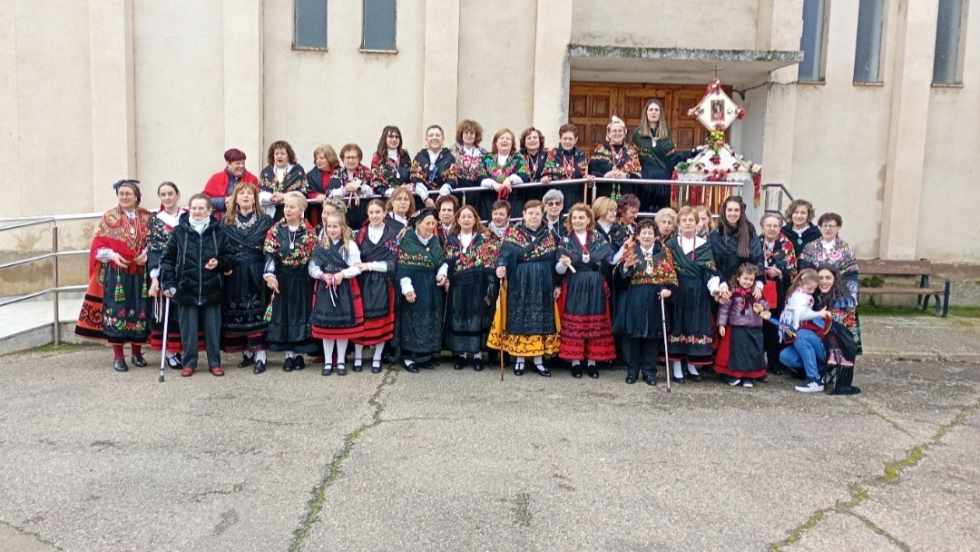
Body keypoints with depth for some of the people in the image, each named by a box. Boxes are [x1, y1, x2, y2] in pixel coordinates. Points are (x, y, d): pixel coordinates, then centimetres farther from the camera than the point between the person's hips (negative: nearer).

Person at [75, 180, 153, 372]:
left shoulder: (146, 217, 7)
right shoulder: (109, 217, 2)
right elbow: (98, 245, 1)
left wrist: (146, 254, -9)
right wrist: (112, 255, -15)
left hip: (140, 273, 2)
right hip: (115, 272, -2)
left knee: (139, 311, 6)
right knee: (116, 311, -3)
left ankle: (137, 352, 21)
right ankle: (118, 356, 6)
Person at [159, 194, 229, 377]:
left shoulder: (218, 231, 1)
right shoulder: (179, 231, -1)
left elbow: (227, 257, 9)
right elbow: (168, 259, 2)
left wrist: (218, 263, -12)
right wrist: (168, 283, -4)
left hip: (212, 289, 0)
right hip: (186, 288, 0)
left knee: (212, 328, 7)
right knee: (188, 328, 8)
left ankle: (214, 362, 20)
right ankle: (188, 362, 21)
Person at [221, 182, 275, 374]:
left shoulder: (265, 221, 4)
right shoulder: (226, 222, 10)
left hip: (257, 274, -2)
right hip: (234, 275, 3)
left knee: (257, 313, -6)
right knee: (236, 313, 3)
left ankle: (260, 355, -5)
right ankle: (247, 352, 14)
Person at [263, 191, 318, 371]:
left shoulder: (309, 231, 0)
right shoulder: (275, 230, -1)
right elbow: (270, 254, -7)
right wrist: (269, 274, -20)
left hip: (302, 280, 0)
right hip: (282, 279, 0)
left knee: (302, 313, 3)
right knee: (284, 314, 3)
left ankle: (299, 354, 13)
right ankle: (289, 354, 12)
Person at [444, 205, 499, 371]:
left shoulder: (485, 239, 2)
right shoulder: (451, 240, 9)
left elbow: (491, 263, -2)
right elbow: (446, 263, 11)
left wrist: (490, 285, -12)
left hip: (478, 285, -2)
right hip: (458, 286, 2)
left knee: (478, 317, 1)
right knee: (459, 318, 5)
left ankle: (477, 354, 9)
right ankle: (461, 353, 14)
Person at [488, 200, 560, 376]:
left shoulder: (550, 235, 5)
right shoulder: (513, 233, -1)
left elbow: (556, 261, 6)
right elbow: (506, 253, -14)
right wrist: (501, 266, -35)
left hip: (543, 284, 2)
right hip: (519, 284, -2)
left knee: (541, 320, 5)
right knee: (519, 319, 2)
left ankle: (538, 360, 13)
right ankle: (519, 359, 12)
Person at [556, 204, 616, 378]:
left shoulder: (599, 238, 6)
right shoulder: (565, 240, 2)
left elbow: (609, 261, 2)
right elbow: (558, 269, -5)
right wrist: (563, 264, -24)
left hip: (596, 288, 1)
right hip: (573, 288, -1)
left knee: (595, 324, 4)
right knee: (573, 324, 0)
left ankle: (592, 361, 14)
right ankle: (575, 361, 9)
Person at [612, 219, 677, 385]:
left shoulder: (664, 252, 6)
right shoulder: (630, 250, 2)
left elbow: (671, 274, 0)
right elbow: (620, 274, -8)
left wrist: (668, 289, -18)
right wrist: (626, 266, -30)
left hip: (655, 299, 1)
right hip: (633, 299, -1)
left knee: (652, 335, 5)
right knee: (632, 334, 2)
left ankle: (649, 371, 17)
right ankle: (632, 370, 16)